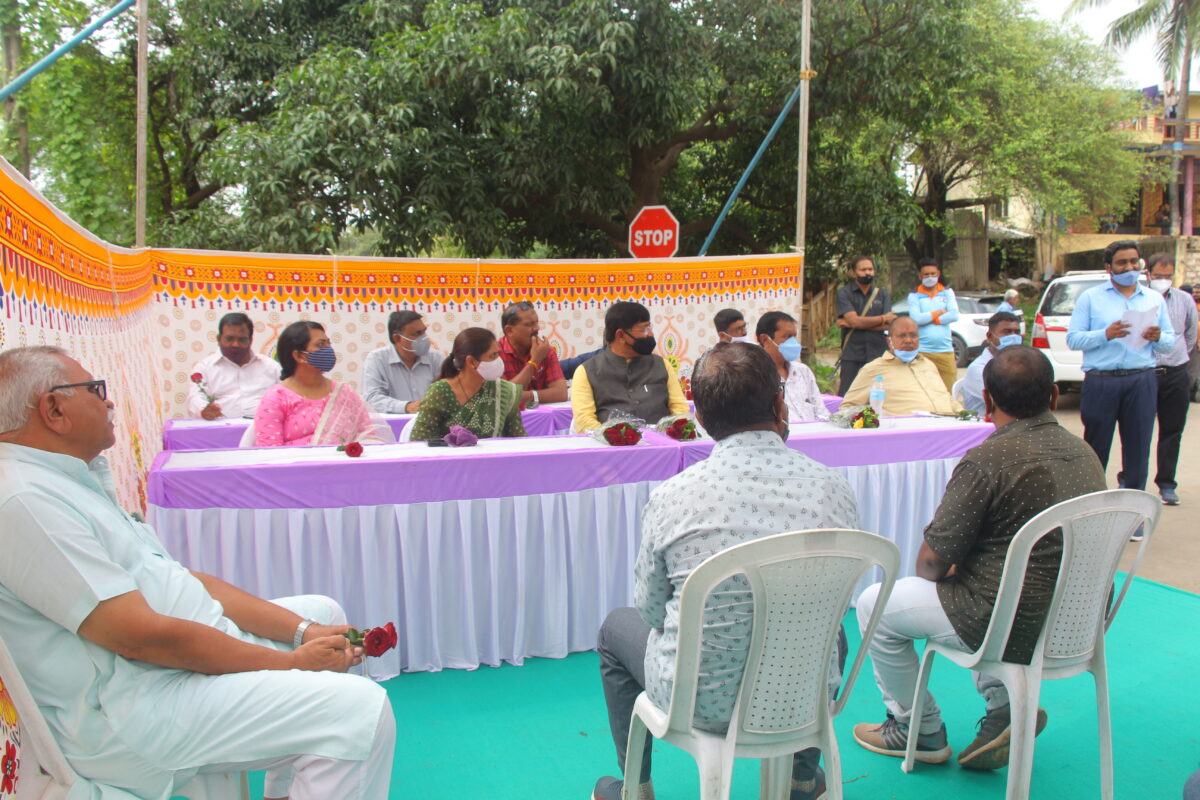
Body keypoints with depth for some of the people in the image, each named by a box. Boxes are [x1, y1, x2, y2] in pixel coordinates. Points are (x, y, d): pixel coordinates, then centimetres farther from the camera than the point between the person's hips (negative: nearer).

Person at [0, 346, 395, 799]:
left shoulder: (77, 481, 15)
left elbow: (180, 579, 10)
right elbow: (142, 635, -24)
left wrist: (302, 630, 1)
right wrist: (288, 663, -15)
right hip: (126, 715, -11)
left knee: (324, 613, 23)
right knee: (360, 710, -22)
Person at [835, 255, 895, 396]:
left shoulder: (882, 294, 11)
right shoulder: (844, 293, 3)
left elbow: (889, 325, -2)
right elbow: (854, 320, -12)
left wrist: (849, 323, -8)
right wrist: (883, 318, 0)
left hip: (878, 354, 2)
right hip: (852, 355, -2)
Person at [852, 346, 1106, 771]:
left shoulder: (988, 459, -22)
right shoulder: (1086, 454, 3)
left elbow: (932, 560, -16)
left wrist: (939, 574, 8)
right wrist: (955, 572, 20)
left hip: (1017, 630, -8)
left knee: (873, 605, 10)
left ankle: (920, 730, 24)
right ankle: (1004, 707, 22)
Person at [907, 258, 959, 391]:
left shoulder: (947, 292, 12)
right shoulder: (914, 295, 6)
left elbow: (954, 315, -3)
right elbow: (915, 318, -10)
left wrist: (929, 318, -5)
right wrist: (939, 312, -3)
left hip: (945, 351, 2)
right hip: (922, 351, -2)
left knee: (948, 391, 0)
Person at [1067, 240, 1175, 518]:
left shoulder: (1155, 299, 17)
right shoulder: (1091, 298, 8)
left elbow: (1170, 342, 13)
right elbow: (1072, 339, -2)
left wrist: (1158, 338, -9)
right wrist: (1105, 334, -17)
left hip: (1141, 382, 2)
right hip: (1100, 382, -2)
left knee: (1137, 449, 2)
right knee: (1096, 449, 4)